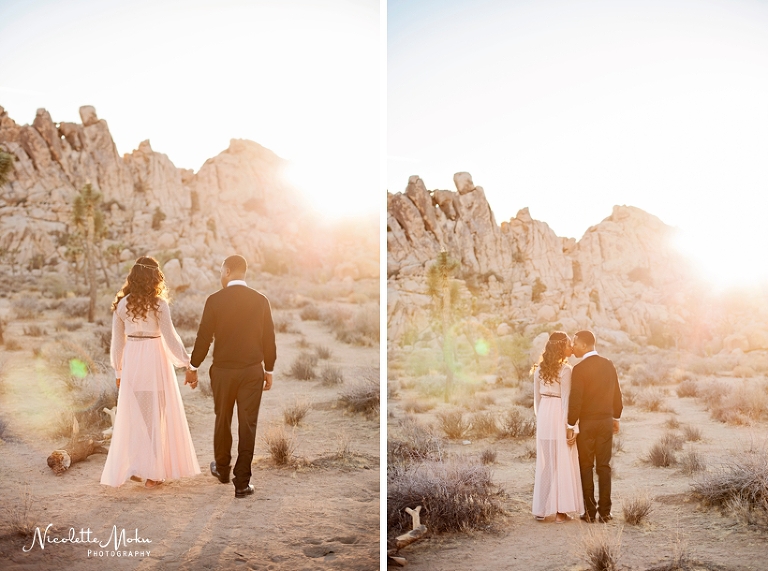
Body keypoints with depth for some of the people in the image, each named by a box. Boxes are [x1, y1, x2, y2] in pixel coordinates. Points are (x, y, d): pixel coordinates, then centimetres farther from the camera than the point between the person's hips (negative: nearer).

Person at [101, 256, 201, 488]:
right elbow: (170, 336, -9)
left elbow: (117, 340, 8)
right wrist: (186, 361, 1)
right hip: (154, 359, -4)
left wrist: (118, 370, 18)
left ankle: (133, 468, 19)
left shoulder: (121, 304, 3)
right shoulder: (158, 304, -10)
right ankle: (152, 472, 10)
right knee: (156, 415, 5)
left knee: (133, 415, 14)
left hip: (131, 360, 4)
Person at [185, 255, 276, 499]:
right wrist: (269, 370, 13)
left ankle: (222, 469, 37)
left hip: (223, 370, 0)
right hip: (253, 371, 0)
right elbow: (269, 339, 2)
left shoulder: (215, 300, -7)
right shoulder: (261, 300, -1)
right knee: (247, 425, 3)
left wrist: (193, 367, 8)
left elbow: (204, 337, -5)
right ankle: (242, 482, 3)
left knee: (222, 421, 18)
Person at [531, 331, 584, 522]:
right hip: (559, 415, -6)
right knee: (562, 463, 2)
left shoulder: (540, 369, 6)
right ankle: (560, 511, 5)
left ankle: (541, 509, 16)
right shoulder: (565, 370, -12)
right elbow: (566, 399, -13)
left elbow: (537, 397, 11)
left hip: (543, 415, 6)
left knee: (544, 463, 12)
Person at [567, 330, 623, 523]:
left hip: (586, 422, -5)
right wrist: (616, 417, 20)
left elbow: (575, 400, -16)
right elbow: (617, 393, 9)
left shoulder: (580, 369, -14)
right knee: (604, 466, 9)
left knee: (586, 467, 5)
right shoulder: (609, 365, 3)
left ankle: (590, 512, 7)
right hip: (606, 421, 5)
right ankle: (605, 511, 10)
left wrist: (571, 426, -10)